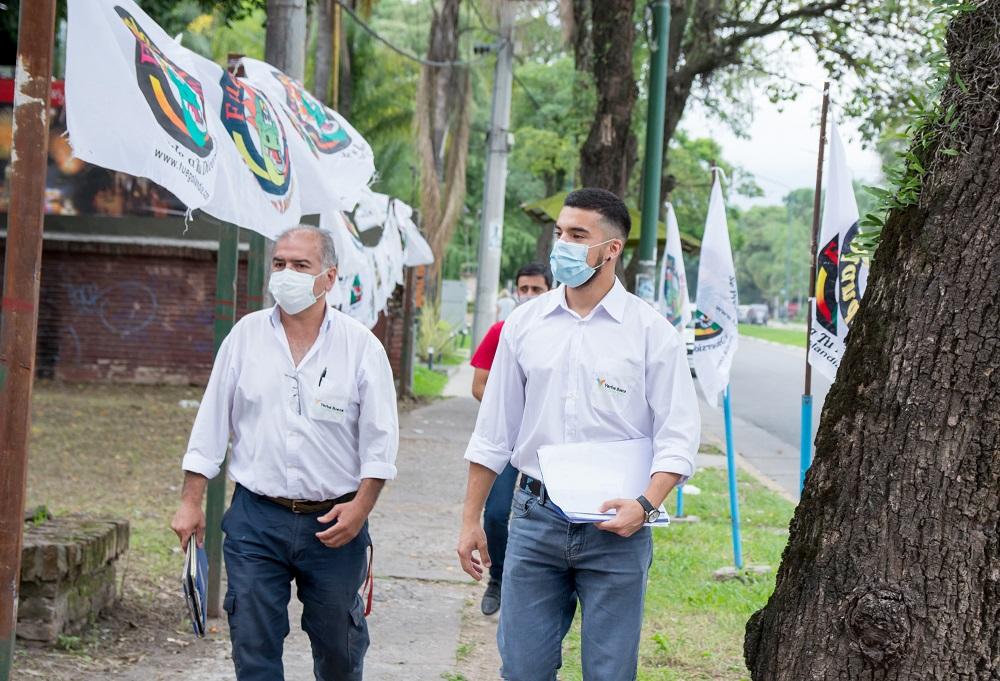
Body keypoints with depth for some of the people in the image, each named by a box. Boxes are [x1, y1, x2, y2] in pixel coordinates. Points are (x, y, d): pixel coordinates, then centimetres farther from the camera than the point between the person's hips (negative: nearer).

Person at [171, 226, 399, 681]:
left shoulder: (360, 345, -1)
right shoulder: (246, 336, 5)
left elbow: (379, 438, 0)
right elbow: (210, 425, 7)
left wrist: (360, 506, -11)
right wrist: (190, 502, 3)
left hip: (334, 523, -1)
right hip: (255, 521, 1)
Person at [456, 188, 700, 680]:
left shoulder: (651, 332, -3)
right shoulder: (525, 323, 7)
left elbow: (678, 436, -4)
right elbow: (493, 432, 12)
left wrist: (645, 505, -19)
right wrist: (470, 520, 9)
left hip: (615, 526, -2)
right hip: (535, 516, 3)